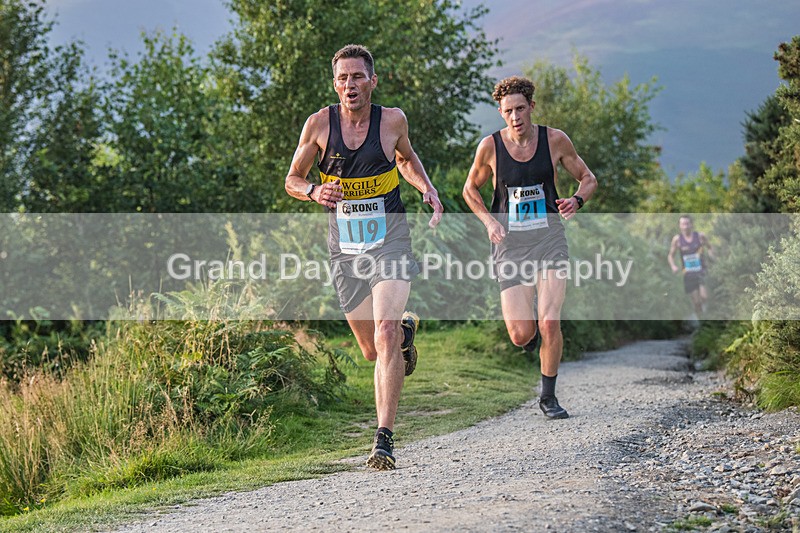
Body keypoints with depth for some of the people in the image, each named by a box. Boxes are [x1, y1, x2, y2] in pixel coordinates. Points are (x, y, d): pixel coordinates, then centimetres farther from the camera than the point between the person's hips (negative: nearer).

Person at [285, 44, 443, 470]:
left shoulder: (392, 120, -3)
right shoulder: (319, 124, -4)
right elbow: (292, 180, 6)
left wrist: (427, 189, 1)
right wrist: (314, 191, -17)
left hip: (389, 239, -2)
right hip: (344, 245, 2)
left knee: (385, 333, -21)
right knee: (372, 350, 11)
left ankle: (384, 439, -20)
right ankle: (407, 328, 49)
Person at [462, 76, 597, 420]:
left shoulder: (555, 140, -3)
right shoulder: (490, 146, -4)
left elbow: (588, 179, 10)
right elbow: (470, 189, 11)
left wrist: (576, 201, -13)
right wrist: (489, 221, -6)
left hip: (549, 239, 0)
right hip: (510, 244, 0)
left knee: (549, 323, -13)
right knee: (521, 336, -8)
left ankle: (548, 397, 7)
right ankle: (529, 323, 31)